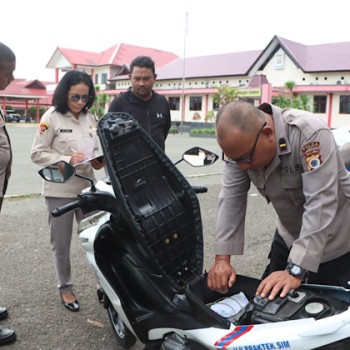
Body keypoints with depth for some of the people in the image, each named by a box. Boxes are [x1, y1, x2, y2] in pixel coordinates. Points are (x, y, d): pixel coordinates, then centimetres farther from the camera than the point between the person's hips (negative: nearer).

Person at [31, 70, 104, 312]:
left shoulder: (90, 118, 8)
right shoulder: (52, 117, -7)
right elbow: (37, 154, -10)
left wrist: (98, 161, -7)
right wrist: (68, 160, -21)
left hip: (87, 188, 4)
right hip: (60, 190, -4)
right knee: (61, 244, 10)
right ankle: (65, 288, 29)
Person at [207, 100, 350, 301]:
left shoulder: (311, 133, -32)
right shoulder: (240, 143, -14)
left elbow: (320, 205, -35)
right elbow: (231, 199, -13)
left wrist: (296, 271, -37)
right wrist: (222, 259, -19)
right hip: (289, 238, 6)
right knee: (267, 299, 15)